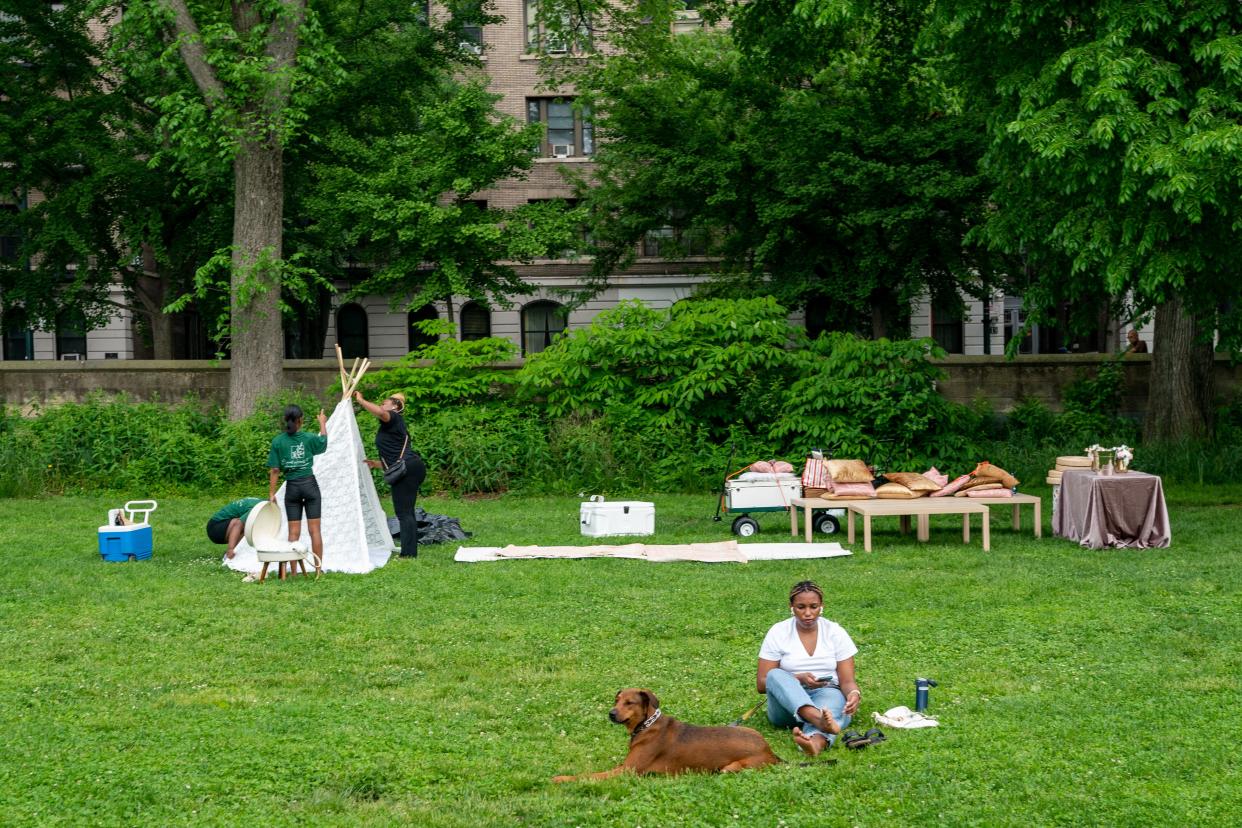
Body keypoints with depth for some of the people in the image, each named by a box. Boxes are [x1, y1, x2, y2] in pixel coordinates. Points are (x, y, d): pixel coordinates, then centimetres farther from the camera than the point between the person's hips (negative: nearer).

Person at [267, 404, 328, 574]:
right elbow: (324, 443, 19)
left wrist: (271, 493, 1)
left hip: (292, 488, 1)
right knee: (314, 529, 3)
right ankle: (318, 568, 3)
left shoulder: (278, 441, -4)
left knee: (294, 532, 5)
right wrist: (322, 423, 34)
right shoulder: (308, 438, -5)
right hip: (310, 485, -1)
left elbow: (274, 470, -5)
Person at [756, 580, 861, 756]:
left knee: (832, 697, -35)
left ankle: (817, 740, -71)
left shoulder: (835, 632, 4)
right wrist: (799, 679, -17)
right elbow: (762, 683, -2)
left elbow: (847, 681, 0)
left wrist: (854, 694, -25)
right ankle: (820, 721, -59)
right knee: (775, 674, -30)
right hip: (787, 704, 0)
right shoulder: (778, 632, 1)